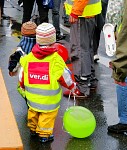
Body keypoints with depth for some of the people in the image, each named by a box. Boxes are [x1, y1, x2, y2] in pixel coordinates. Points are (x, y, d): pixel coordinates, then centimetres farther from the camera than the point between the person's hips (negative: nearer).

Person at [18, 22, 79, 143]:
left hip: (32, 95, 5)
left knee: (33, 110, 24)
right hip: (49, 99, -5)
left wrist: (23, 87, 24)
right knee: (48, 114, 8)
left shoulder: (28, 58, -5)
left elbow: (22, 76, 5)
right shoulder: (55, 59, -17)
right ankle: (44, 134, 15)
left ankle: (33, 128, 41)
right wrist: (72, 87, 8)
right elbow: (64, 76, -10)